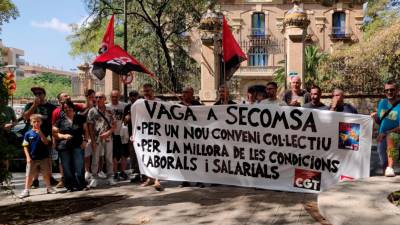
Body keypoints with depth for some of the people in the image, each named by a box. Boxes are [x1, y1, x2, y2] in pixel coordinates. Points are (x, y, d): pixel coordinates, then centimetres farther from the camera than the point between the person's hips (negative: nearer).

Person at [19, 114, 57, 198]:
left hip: (44, 158, 1)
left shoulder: (43, 132, -1)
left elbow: (46, 142, -13)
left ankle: (49, 188, 26)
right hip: (32, 158, -1)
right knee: (29, 175, 3)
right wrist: (28, 157, -8)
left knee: (46, 173, 12)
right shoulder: (28, 134, -3)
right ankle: (26, 190, 11)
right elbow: (25, 146, -1)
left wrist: (40, 134, -22)